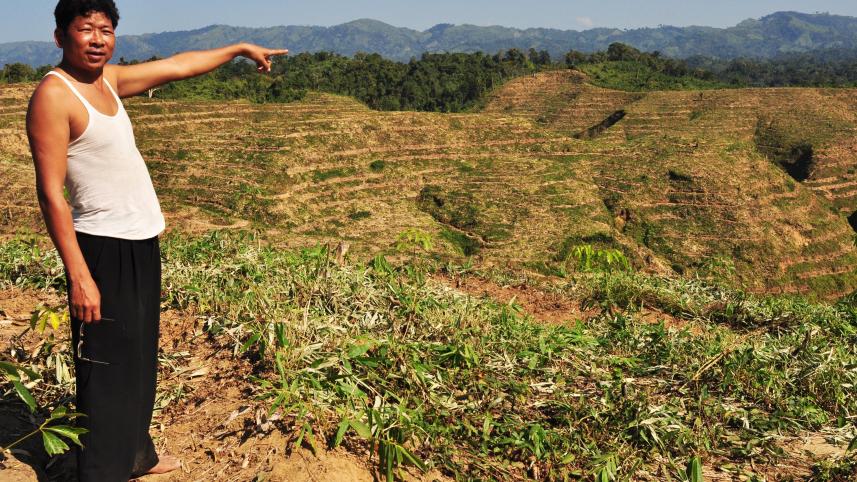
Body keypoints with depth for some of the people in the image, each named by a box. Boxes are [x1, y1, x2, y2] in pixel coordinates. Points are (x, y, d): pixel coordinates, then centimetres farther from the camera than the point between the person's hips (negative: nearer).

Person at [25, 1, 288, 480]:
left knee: (140, 359, 18)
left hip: (142, 243, 9)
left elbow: (178, 66, 22)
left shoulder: (108, 79, 9)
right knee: (107, 366, -2)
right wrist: (78, 275, -22)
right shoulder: (54, 95, -14)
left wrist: (240, 49, 31)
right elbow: (50, 191, -18)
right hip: (104, 248, -9)